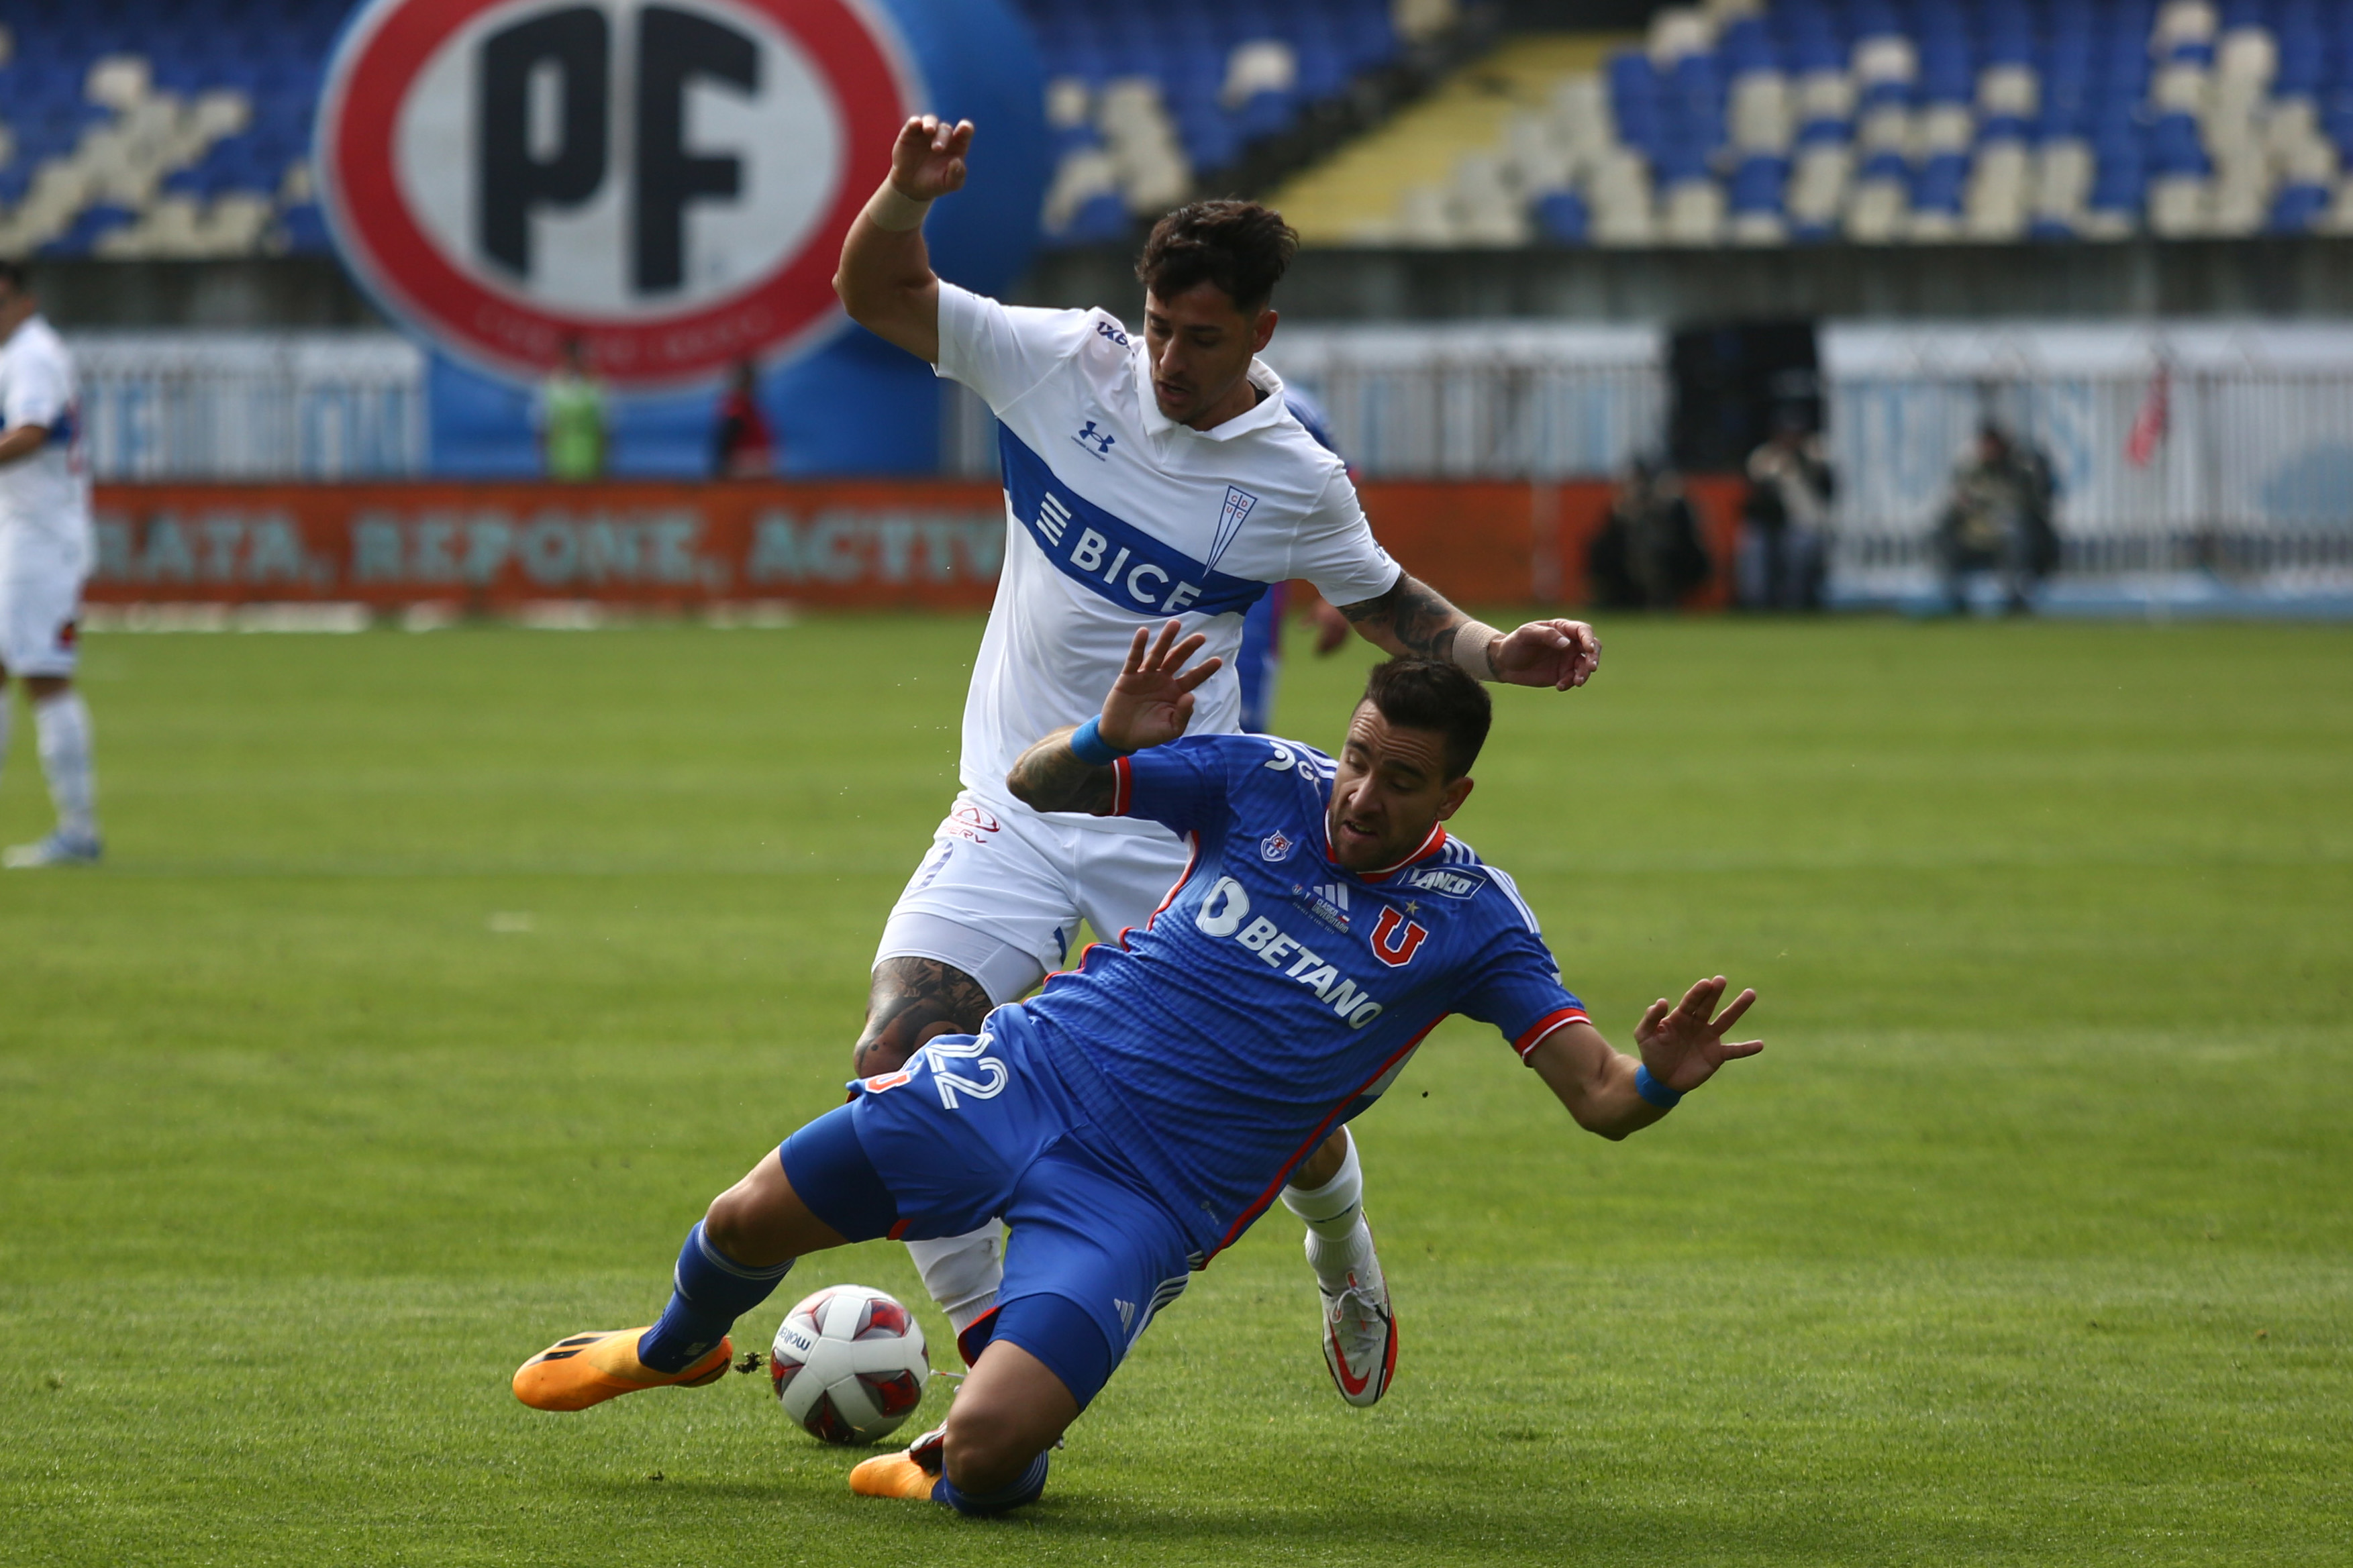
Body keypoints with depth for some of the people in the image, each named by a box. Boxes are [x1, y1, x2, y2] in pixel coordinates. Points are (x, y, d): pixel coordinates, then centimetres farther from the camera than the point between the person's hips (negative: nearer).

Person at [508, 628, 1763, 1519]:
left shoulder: (1470, 922, -6)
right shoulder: (1266, 784, 0)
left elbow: (1597, 1098, -10)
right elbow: (1033, 790, 4)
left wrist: (1656, 1080, -35)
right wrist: (1106, 741, -20)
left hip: (1142, 1200, -3)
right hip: (1030, 1074, 3)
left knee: (987, 1456, -22)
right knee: (749, 1223, 2)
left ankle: (950, 1471, 18)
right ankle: (677, 1349, 39)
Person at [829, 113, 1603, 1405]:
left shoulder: (1297, 482, -5)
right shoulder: (1065, 363, -4)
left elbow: (1388, 605, 13)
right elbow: (875, 294, -3)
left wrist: (1499, 654, -5)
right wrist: (907, 195, -24)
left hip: (1180, 826, -1)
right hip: (1015, 806, 1)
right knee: (898, 1057, -19)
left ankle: (1343, 1259, 39)